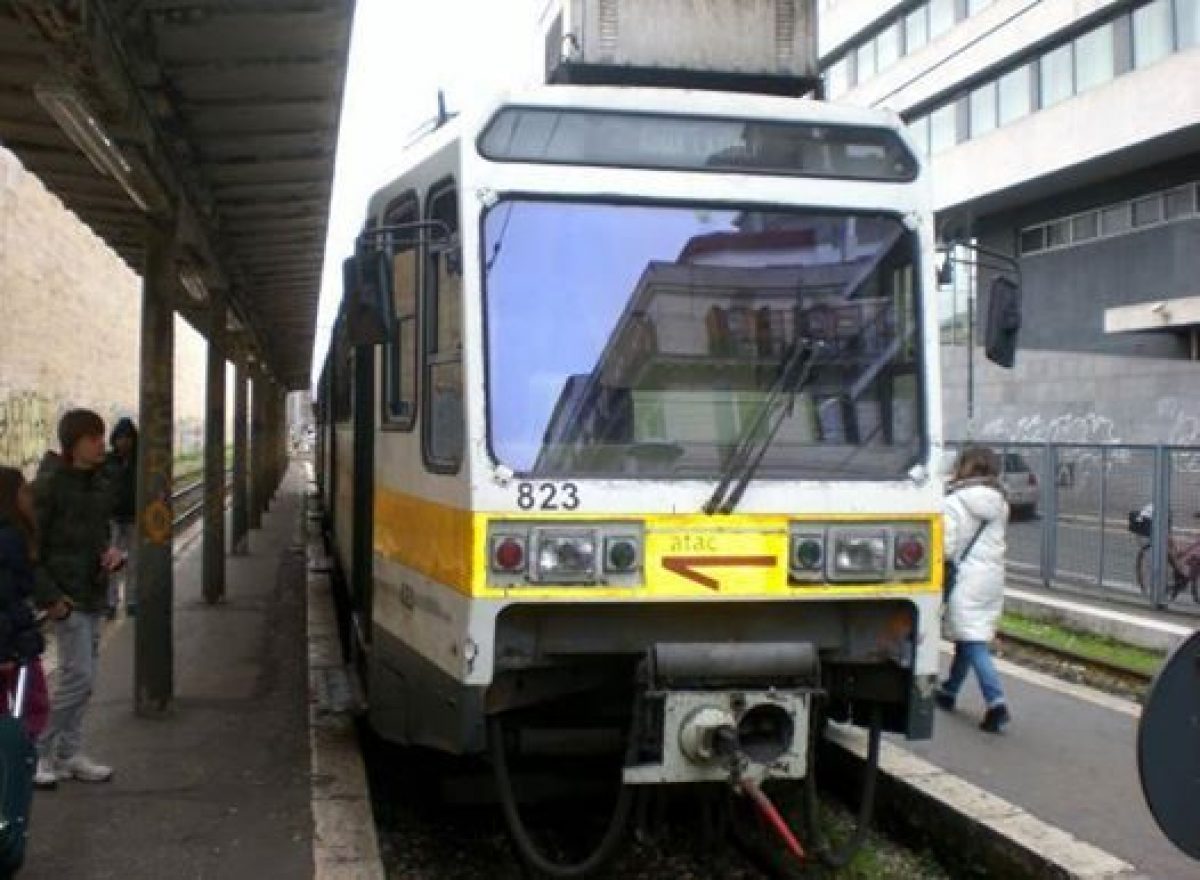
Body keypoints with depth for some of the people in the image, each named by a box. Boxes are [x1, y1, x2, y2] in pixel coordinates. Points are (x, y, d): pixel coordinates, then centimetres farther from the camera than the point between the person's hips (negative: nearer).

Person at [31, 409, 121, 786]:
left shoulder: (99, 484, 9)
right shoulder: (49, 484, -13)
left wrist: (111, 551, -1)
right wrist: (49, 596, -17)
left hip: (94, 593, 8)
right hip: (67, 596, -8)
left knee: (81, 677, 12)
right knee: (79, 677, -9)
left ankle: (69, 754, 23)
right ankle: (39, 751, 7)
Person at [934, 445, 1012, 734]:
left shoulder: (954, 503, -11)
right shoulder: (999, 504, 10)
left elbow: (946, 546, -14)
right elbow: (996, 540, 13)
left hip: (966, 578, -7)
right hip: (993, 577, 7)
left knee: (973, 643, -6)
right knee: (969, 639, 18)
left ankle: (997, 702, -18)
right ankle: (949, 691, 33)